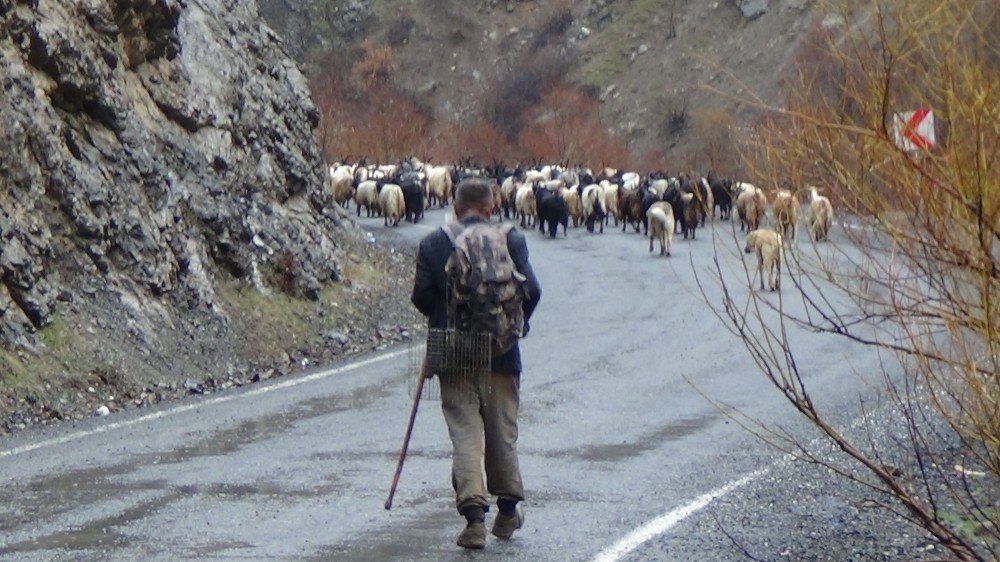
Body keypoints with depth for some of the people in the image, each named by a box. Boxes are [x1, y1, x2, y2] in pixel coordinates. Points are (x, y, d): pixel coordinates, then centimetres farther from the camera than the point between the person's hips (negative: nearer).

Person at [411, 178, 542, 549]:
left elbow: (421, 296, -3)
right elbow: (531, 292, -5)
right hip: (501, 353, 1)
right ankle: (507, 511, 26)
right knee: (502, 431, 15)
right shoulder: (511, 241, -2)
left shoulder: (433, 244, -2)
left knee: (464, 433, -1)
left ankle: (473, 514, -14)